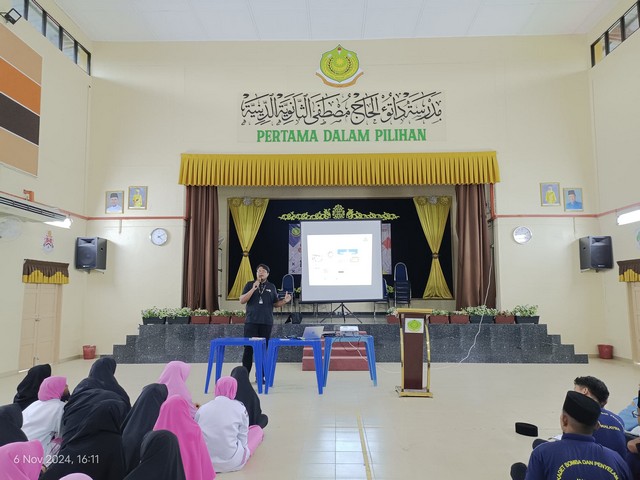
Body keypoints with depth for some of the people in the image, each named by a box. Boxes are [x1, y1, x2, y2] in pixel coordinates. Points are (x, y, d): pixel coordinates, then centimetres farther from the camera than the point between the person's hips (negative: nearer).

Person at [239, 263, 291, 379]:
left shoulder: (271, 287, 12)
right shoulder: (249, 285, 7)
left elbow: (275, 303, 15)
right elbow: (242, 301, -2)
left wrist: (285, 301, -6)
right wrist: (253, 289, -12)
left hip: (266, 323, 2)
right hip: (251, 322, -2)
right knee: (248, 348, -3)